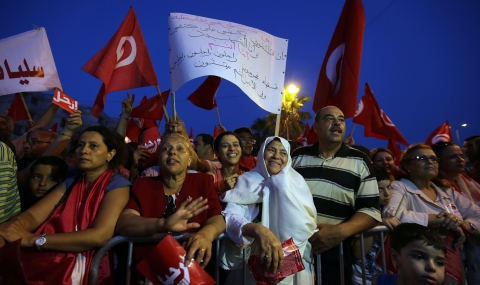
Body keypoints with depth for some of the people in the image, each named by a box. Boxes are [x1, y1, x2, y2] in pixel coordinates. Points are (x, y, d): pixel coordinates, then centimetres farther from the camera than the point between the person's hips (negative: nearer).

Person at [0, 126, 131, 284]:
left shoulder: (117, 185, -5)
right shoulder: (70, 183, 17)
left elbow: (100, 236, -18)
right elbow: (32, 215, 4)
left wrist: (31, 239, -21)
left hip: (81, 265, -5)